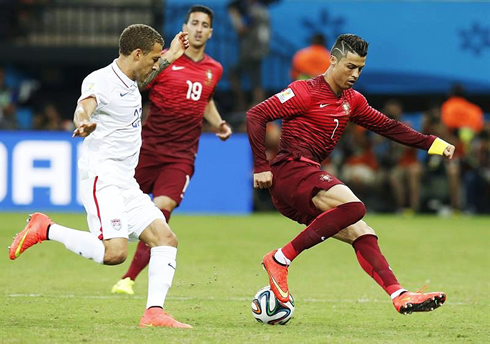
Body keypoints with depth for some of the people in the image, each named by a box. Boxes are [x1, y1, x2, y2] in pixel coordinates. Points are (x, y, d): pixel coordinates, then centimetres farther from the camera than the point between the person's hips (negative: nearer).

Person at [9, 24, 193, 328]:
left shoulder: (129, 81, 15)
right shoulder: (100, 80, -14)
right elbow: (85, 106, -37)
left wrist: (169, 58, 45)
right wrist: (85, 123, -59)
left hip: (126, 183, 10)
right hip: (102, 176, -10)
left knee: (166, 238, 0)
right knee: (114, 252, -25)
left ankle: (154, 312, -2)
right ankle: (46, 229, -8)